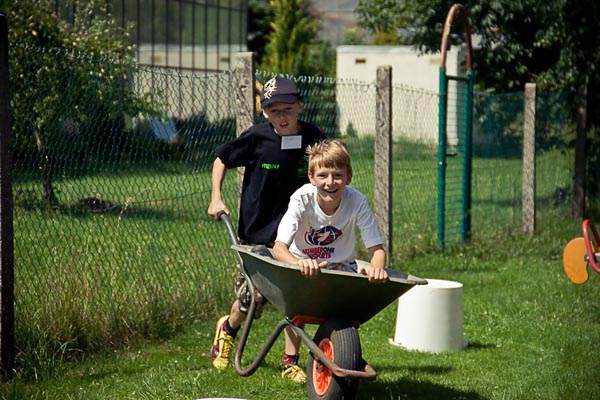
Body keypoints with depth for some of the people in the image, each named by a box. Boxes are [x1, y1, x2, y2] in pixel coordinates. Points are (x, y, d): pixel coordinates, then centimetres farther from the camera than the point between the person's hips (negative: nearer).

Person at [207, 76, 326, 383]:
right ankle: (228, 329, 38)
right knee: (250, 300, 4)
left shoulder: (313, 139, -7)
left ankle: (291, 362, 14)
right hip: (257, 234, -1)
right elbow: (222, 159, 4)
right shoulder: (256, 138, -12)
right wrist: (216, 197, -4)